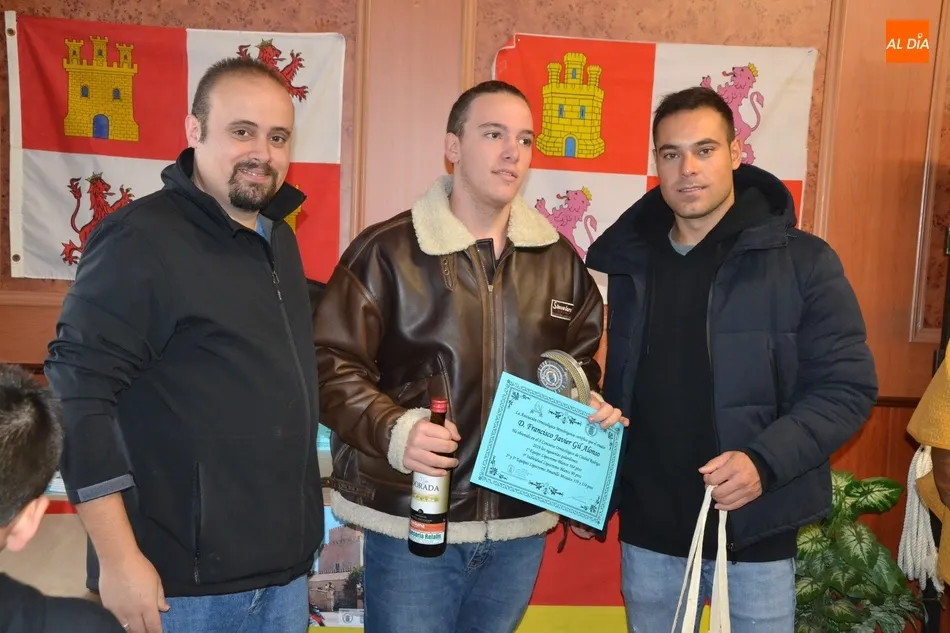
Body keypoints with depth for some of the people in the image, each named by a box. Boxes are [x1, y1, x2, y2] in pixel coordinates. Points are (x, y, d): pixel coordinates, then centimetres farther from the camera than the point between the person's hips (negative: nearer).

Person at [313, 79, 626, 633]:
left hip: (521, 525, 5)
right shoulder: (387, 250, -8)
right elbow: (333, 363, -9)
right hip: (411, 522, -4)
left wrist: (593, 408, -3)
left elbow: (581, 363, 17)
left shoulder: (559, 258, 7)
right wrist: (393, 429, -24)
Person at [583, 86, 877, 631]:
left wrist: (765, 460, -23)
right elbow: (614, 385, 9)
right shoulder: (627, 262, 4)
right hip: (648, 529, 3)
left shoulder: (803, 261, -8)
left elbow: (847, 387, -9)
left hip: (755, 530, -3)